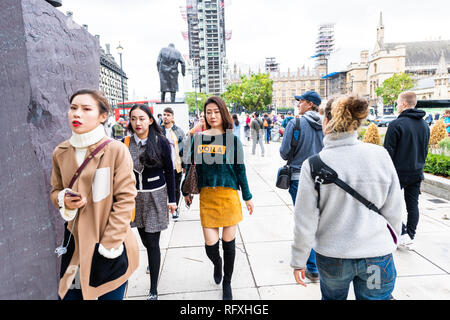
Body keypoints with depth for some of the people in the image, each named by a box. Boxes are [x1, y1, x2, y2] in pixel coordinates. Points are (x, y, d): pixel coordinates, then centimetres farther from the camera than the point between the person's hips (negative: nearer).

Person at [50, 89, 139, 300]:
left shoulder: (116, 150, -12)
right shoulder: (61, 152, 3)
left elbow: (125, 200, -12)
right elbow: (55, 190, 16)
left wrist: (108, 246, -13)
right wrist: (64, 201, -8)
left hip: (111, 245, -4)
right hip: (74, 241, 4)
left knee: (110, 296, 10)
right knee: (68, 295, 13)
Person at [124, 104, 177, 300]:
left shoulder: (161, 142, -8)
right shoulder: (126, 143, -1)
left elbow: (169, 172, -3)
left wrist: (171, 200, -2)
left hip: (156, 196, -3)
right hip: (135, 196, 3)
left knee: (152, 242, -1)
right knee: (144, 239, 17)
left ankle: (153, 290, 14)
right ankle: (153, 262, 51)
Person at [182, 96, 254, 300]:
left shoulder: (232, 139, -1)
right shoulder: (198, 138, 5)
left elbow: (240, 169, 3)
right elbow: (190, 166, 12)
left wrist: (247, 197, 5)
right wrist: (187, 191, 15)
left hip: (229, 195, -1)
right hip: (206, 196, 1)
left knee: (228, 242, 9)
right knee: (210, 245, 1)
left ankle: (227, 283, 33)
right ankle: (217, 264, 39)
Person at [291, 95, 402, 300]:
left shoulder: (313, 165, -16)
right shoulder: (381, 155, -10)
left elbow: (305, 221, -11)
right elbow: (393, 212, -2)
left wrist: (298, 261, 2)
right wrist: (390, 245, 16)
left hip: (332, 258, -1)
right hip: (378, 257, 1)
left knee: (332, 297, 24)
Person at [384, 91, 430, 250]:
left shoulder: (397, 124, -15)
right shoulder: (425, 125, 9)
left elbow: (388, 152, -15)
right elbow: (425, 150, 17)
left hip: (398, 172, -7)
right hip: (417, 173, 7)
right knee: (413, 205, 11)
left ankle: (403, 234, 0)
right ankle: (410, 238, 18)